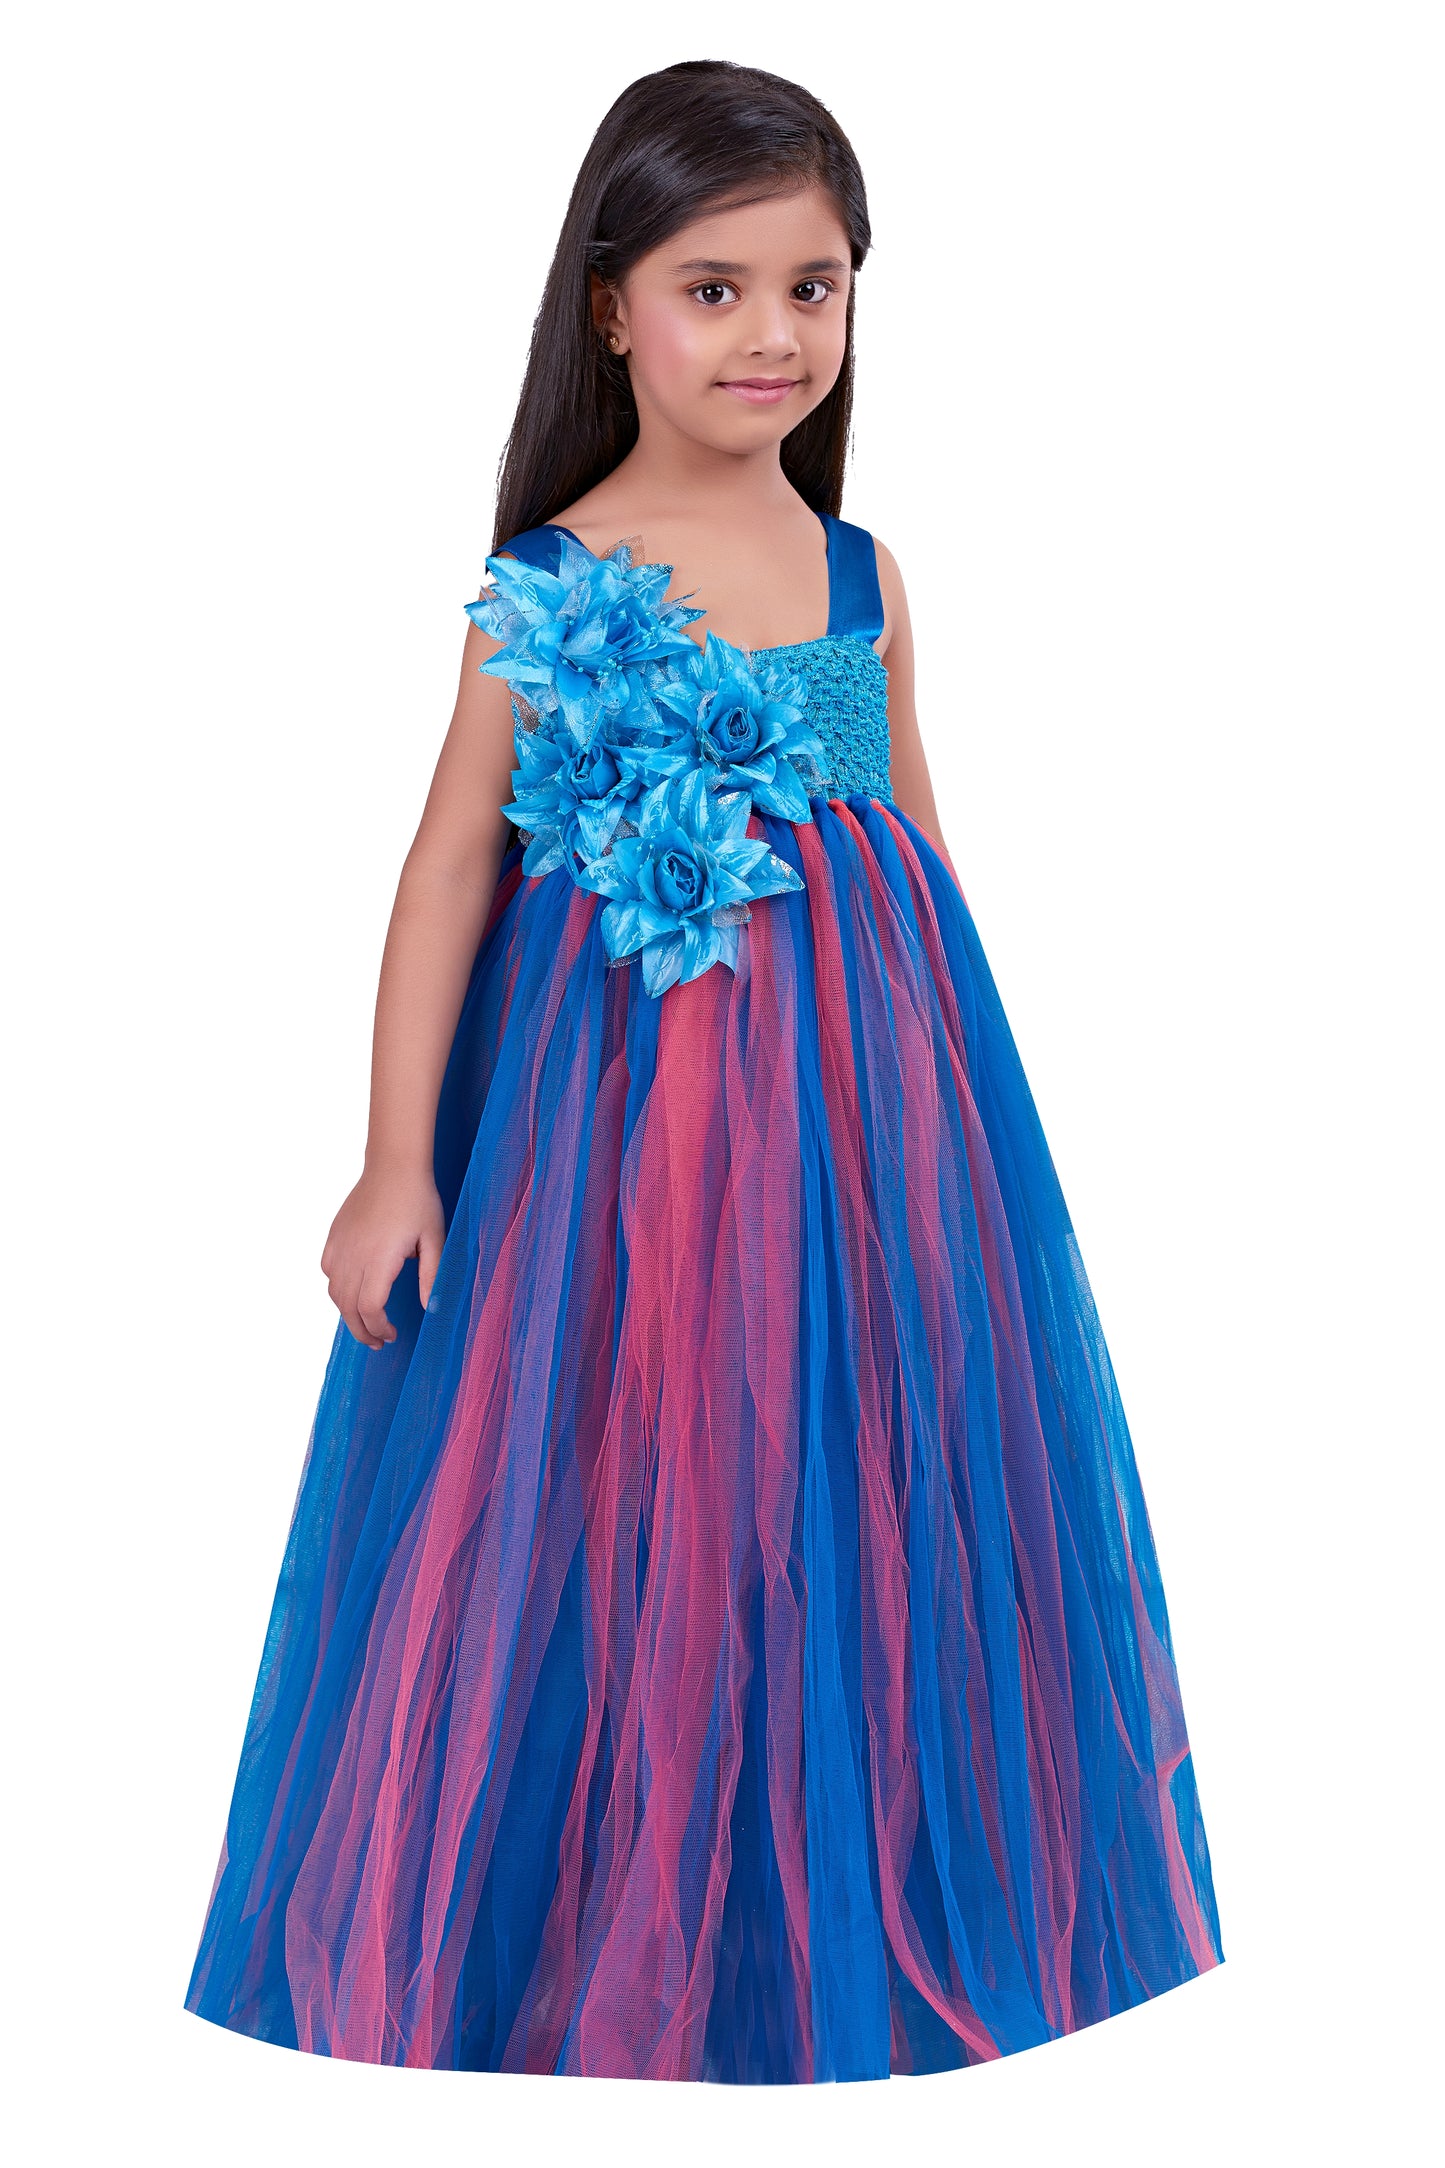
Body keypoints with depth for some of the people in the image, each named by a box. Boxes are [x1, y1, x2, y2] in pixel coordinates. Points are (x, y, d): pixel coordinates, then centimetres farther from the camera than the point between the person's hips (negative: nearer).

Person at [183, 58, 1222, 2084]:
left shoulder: (863, 579, 5)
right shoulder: (546, 588, -6)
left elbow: (917, 839, 13)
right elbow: (451, 871, -6)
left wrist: (957, 1087, 13)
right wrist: (399, 1160, -10)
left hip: (858, 1084, 4)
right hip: (618, 1085, -3)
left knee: (855, 1497, 11)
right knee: (608, 1498, 4)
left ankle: (846, 1920, 32)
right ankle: (605, 1938, 25)